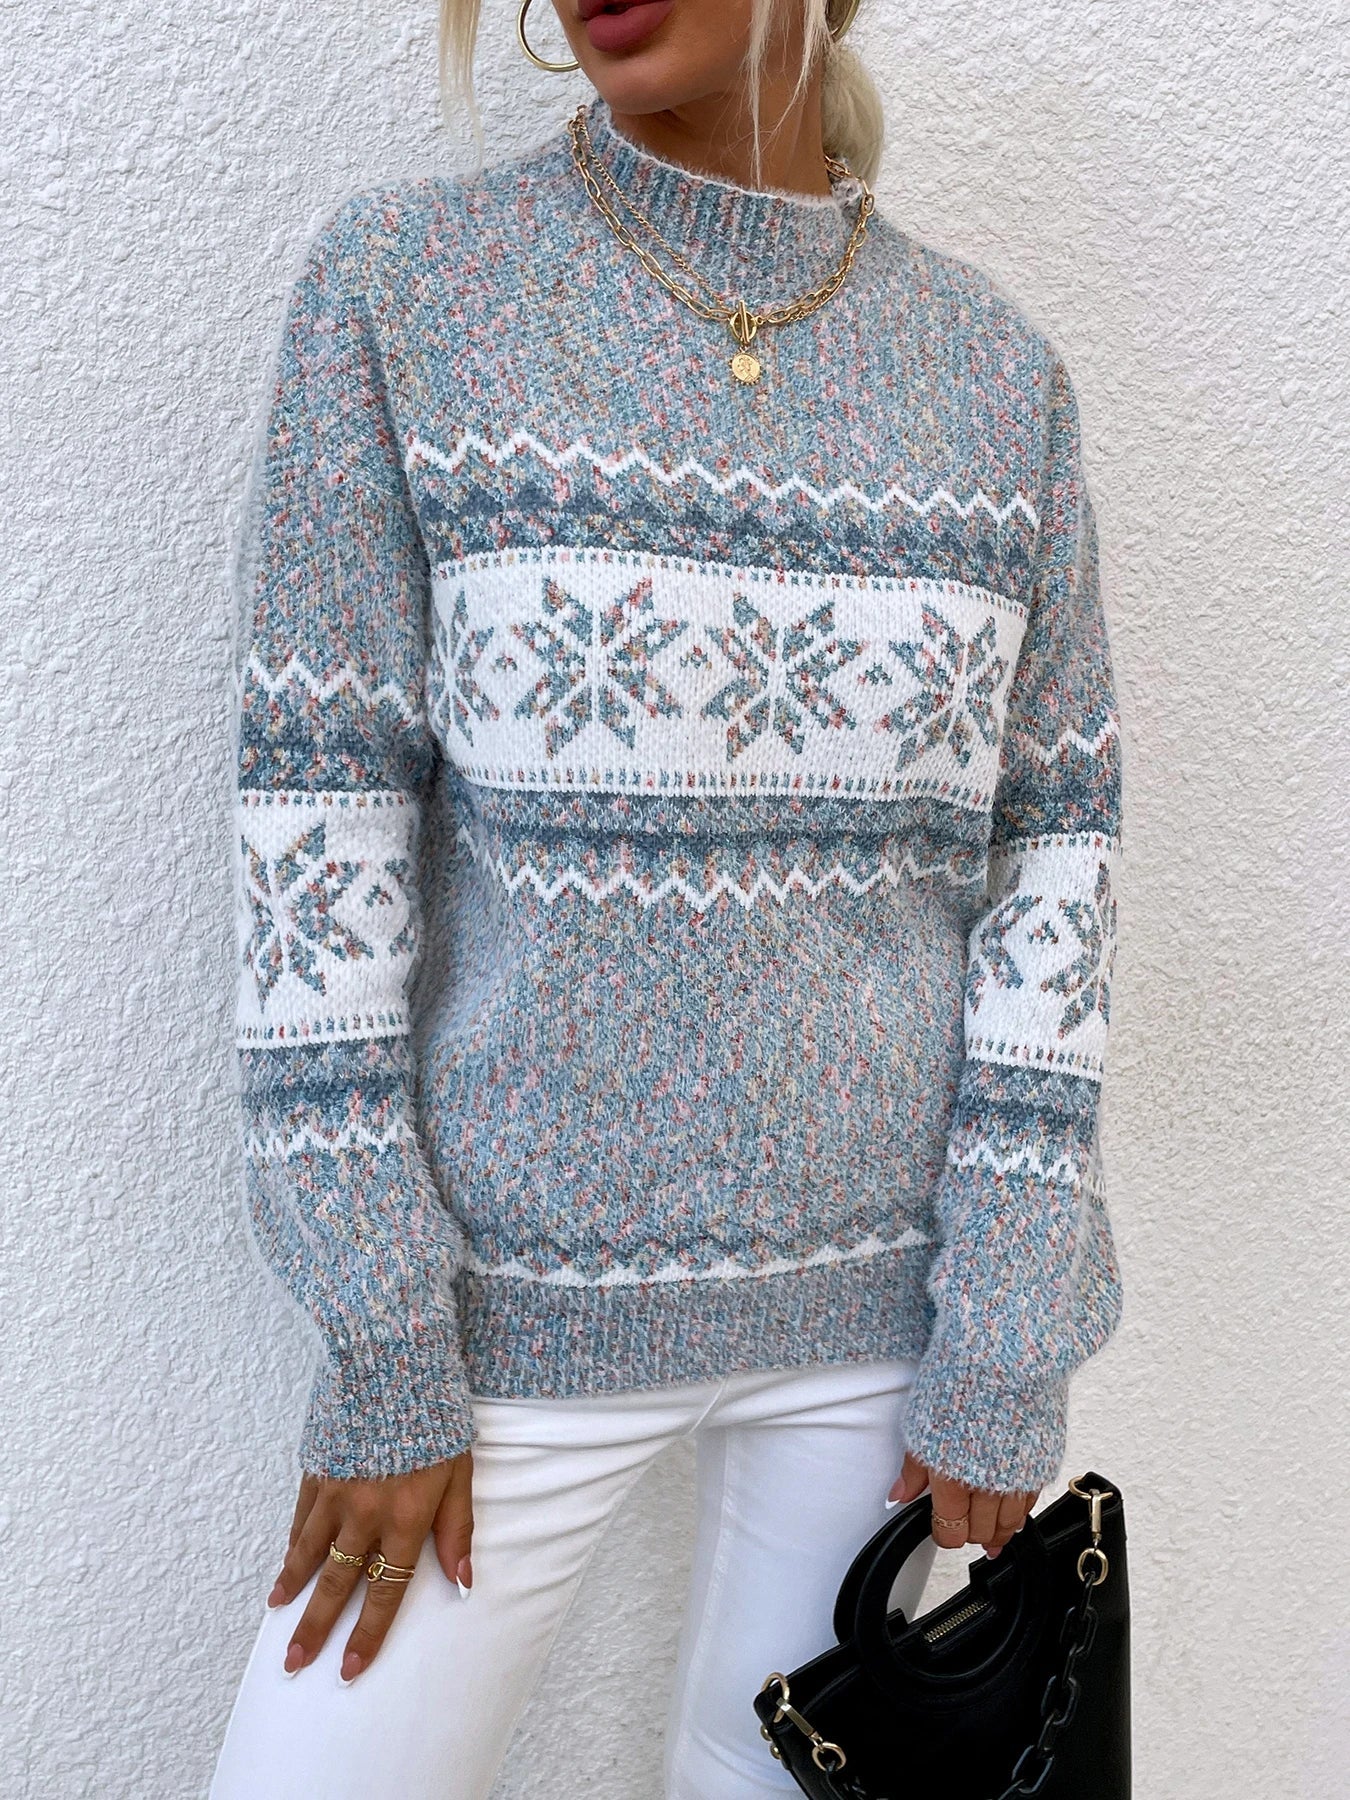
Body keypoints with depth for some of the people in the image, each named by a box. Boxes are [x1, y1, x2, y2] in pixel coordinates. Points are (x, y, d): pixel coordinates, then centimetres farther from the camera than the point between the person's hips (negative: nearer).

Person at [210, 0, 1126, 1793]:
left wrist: (1010, 1346, -2)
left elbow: (1055, 838, 0)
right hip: (524, 1286, -1)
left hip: (888, 1286, 2)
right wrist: (383, 1349, -8)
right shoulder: (399, 283, -4)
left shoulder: (998, 367, 1)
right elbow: (318, 808, -8)